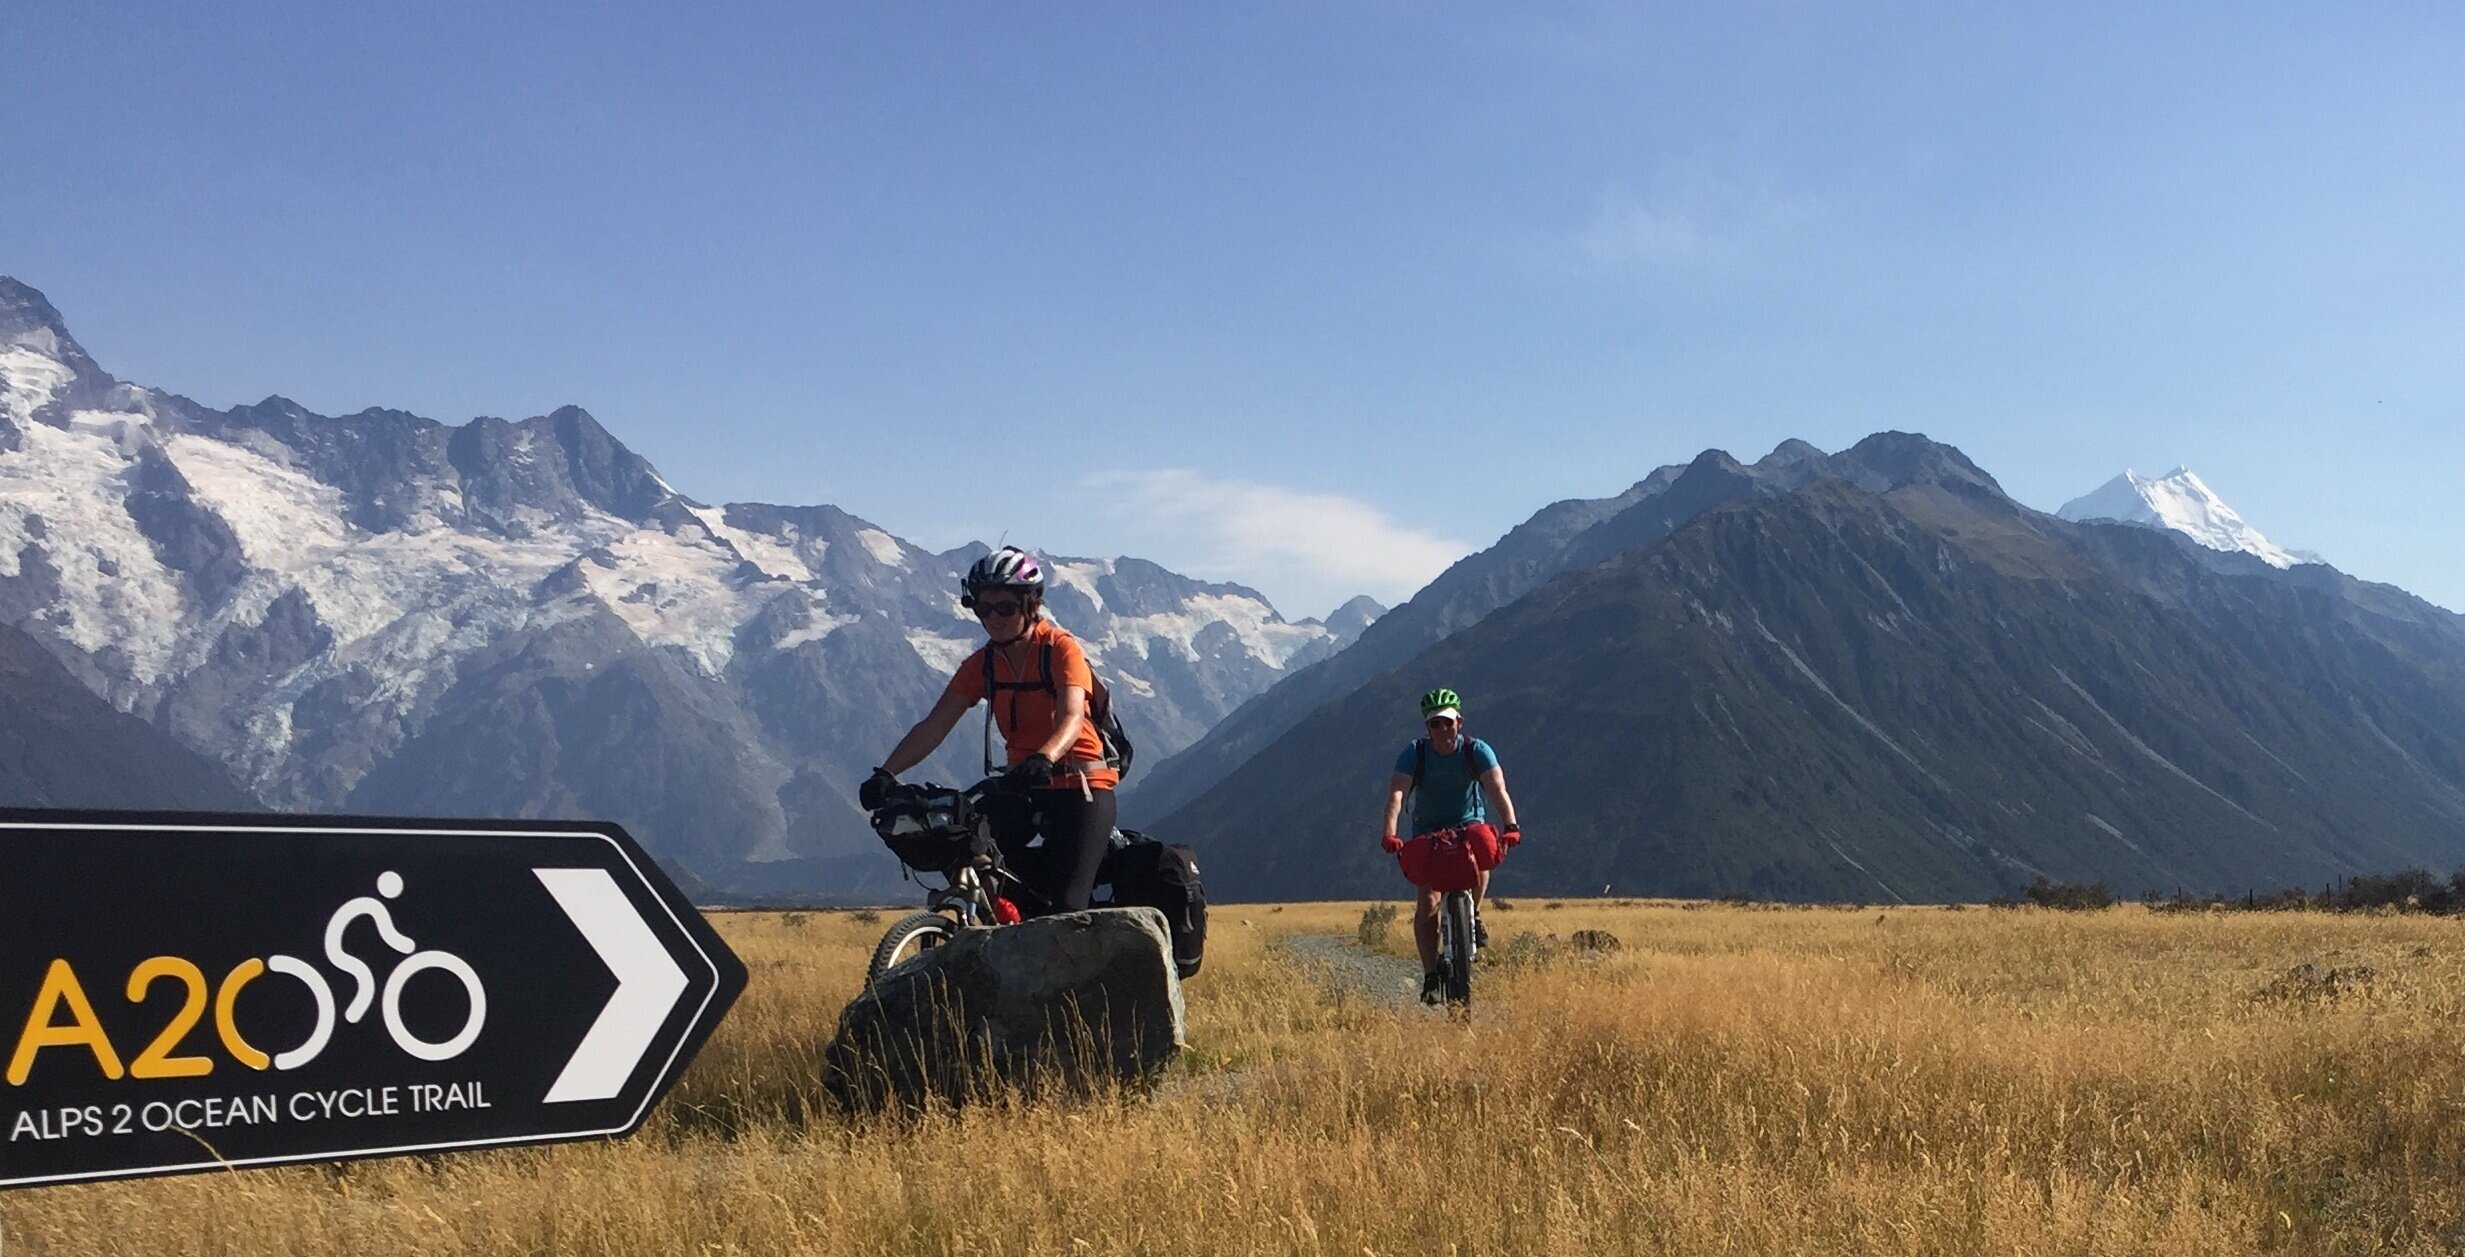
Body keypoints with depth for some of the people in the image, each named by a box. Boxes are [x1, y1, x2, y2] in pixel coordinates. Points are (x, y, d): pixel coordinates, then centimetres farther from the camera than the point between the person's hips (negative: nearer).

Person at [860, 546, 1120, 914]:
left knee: (1068, 908, -15)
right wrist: (885, 773, -23)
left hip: (1080, 787, -5)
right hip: (1022, 786, 5)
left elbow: (1071, 718, -30)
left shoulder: (1060, 649, -14)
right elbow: (934, 725, -8)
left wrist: (1044, 759, -51)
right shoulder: (982, 665, 0)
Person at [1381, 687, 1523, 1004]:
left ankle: (1474, 914, -10)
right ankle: (1431, 976, -8)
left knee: (1482, 849, -35)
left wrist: (1510, 826, -43)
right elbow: (1396, 793, -25)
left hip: (1469, 825, 0)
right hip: (1428, 832, 0)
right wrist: (1390, 833, -42)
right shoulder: (1414, 753, -13)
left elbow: (1497, 789, -25)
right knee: (1427, 901, -15)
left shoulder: (1477, 750, -13)